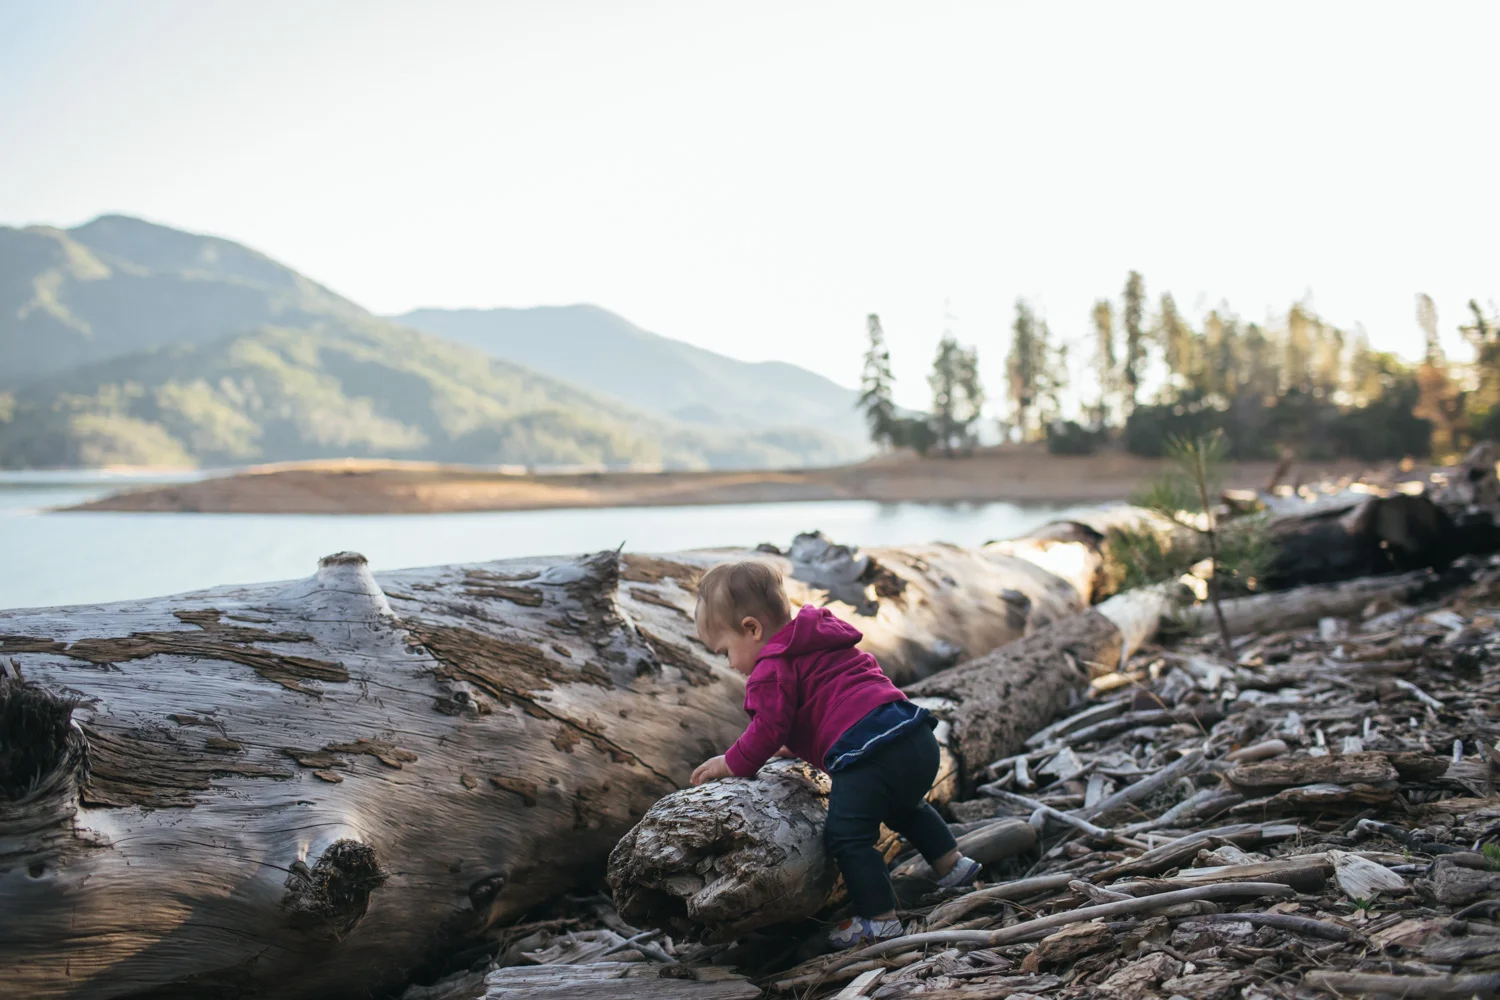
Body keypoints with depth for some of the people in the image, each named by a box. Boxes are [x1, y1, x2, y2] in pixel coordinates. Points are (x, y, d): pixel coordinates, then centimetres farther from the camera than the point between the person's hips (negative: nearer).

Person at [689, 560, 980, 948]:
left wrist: (733, 763, 8)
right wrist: (800, 745, 40)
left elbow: (769, 729, -7)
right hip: (918, 738, 10)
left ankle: (879, 919, 0)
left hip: (869, 753, -10)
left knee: (847, 836, -1)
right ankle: (952, 865, 42)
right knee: (905, 807, 35)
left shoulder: (773, 669, -3)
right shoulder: (823, 646, 27)